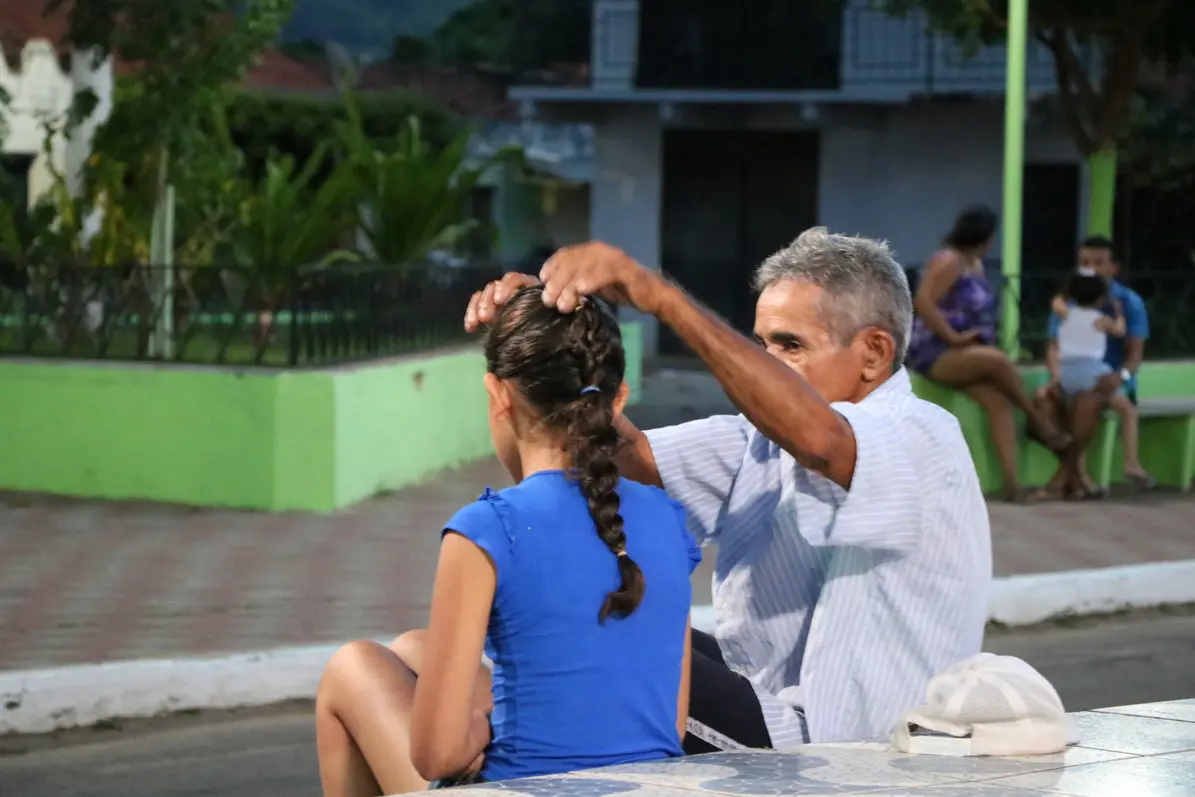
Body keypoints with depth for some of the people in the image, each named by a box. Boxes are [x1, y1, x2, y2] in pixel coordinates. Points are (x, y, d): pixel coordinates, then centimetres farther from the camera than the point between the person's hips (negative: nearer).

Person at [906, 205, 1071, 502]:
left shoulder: (976, 264, 16)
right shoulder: (948, 261, -12)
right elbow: (923, 302, -22)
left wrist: (985, 338, 8)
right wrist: (954, 337, -23)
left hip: (964, 354, 8)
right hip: (935, 353, -8)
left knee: (998, 401, -19)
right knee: (999, 361, -32)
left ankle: (1011, 481, -31)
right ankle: (1039, 422, -13)